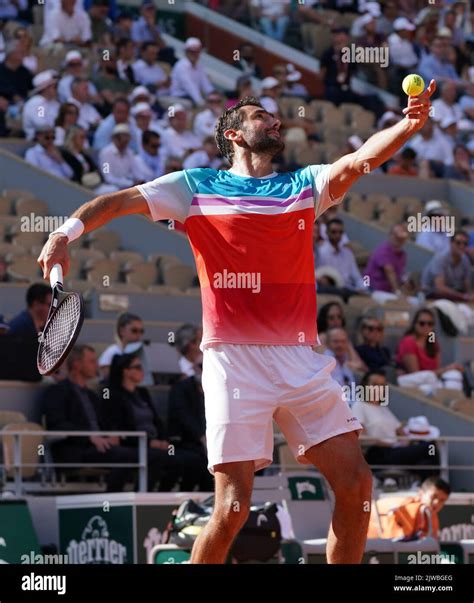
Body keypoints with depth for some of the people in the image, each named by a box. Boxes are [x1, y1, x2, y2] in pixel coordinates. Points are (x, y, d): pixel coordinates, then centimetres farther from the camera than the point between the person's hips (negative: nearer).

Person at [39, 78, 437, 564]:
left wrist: (407, 126, -20)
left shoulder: (304, 186, 15)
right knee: (233, 509, -9)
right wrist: (69, 230, -16)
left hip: (301, 359, 3)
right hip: (233, 358, -3)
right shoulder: (196, 187, 9)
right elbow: (120, 201, 3)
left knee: (355, 485, -3)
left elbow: (360, 160, -1)